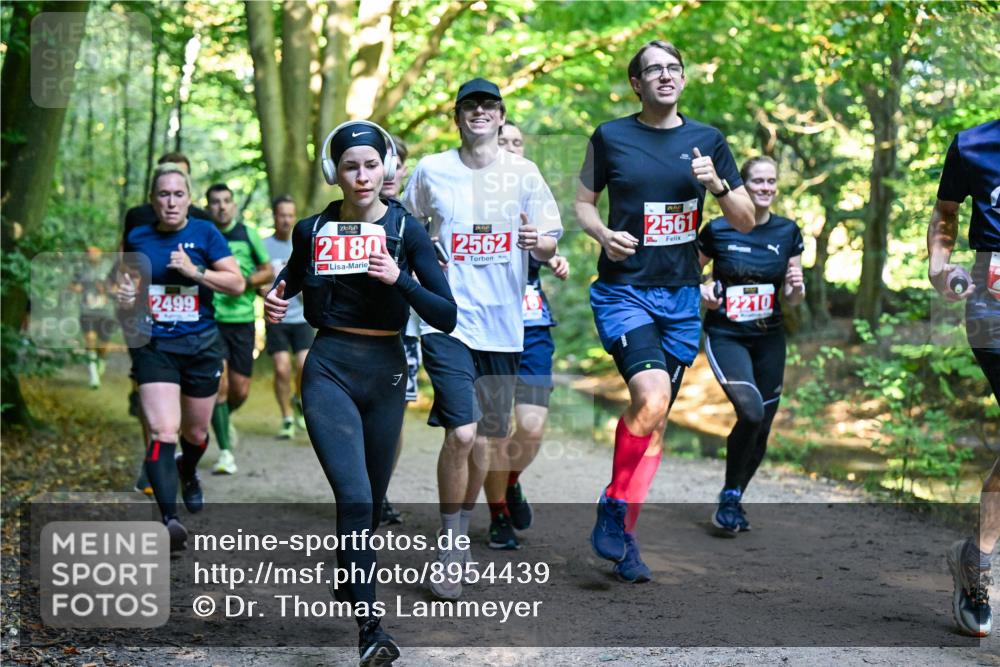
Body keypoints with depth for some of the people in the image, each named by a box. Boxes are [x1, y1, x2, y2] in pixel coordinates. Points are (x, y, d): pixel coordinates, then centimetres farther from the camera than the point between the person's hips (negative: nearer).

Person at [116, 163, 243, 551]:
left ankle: (188, 474, 51)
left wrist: (194, 271, -17)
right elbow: (128, 284, 17)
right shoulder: (137, 239, 4)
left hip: (201, 344, 1)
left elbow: (236, 283, -5)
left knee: (195, 432, 16)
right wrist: (125, 298, -6)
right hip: (153, 346, -1)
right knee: (163, 431, -18)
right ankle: (169, 519, -23)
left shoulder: (204, 233, -1)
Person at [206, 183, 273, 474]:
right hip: (210, 321, -1)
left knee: (240, 391, 2)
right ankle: (225, 452, -3)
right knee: (219, 384, -13)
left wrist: (247, 281, -8)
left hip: (242, 321, 2)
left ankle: (224, 418, 37)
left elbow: (268, 272, 10)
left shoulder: (248, 235, 3)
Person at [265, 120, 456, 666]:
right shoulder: (312, 230, 1)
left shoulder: (406, 230, -4)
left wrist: (400, 279, -23)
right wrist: (275, 305, -2)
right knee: (354, 497, -18)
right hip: (329, 370, -1)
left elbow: (446, 317, -9)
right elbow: (291, 284, 20)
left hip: (385, 372, 1)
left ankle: (349, 584, 45)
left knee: (372, 502, 15)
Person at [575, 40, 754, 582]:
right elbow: (584, 202, 11)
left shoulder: (707, 141, 7)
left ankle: (621, 534, 18)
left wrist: (717, 185, -10)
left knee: (655, 416, 6)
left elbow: (747, 221, 9)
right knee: (650, 398, -25)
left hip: (681, 297, 4)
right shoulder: (610, 137, 2)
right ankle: (613, 511, -5)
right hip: (623, 290, -3)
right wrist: (603, 234, -11)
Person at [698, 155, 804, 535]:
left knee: (761, 431, 7)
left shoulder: (788, 232, 3)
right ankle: (730, 497, -6)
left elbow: (792, 300, 7)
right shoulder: (717, 230, -6)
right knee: (751, 411, -25)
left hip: (769, 339, 4)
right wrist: (702, 291, -11)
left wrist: (796, 287, -15)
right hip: (725, 336, -4)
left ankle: (734, 499, 30)